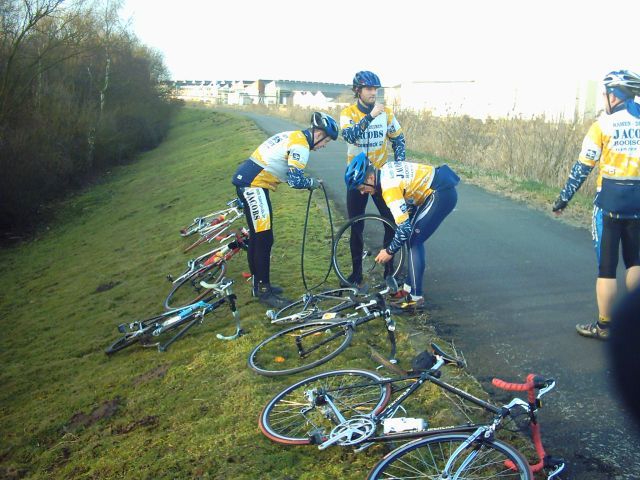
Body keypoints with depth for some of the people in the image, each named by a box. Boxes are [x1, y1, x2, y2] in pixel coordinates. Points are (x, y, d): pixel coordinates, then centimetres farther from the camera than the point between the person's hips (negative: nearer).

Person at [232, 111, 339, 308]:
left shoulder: (293, 136, 15)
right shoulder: (300, 145, -15)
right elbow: (295, 180, -23)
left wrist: (307, 181, 8)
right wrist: (312, 182, -3)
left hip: (246, 180, 10)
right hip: (253, 184, -10)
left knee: (257, 236, 17)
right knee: (264, 239, -6)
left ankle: (259, 284, 27)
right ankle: (264, 291, 2)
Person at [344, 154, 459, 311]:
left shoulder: (389, 188, -23)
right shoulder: (384, 170, 3)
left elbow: (404, 227, -23)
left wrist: (389, 251, -11)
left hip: (442, 195, -10)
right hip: (441, 185, 10)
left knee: (413, 240, -8)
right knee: (413, 236, 15)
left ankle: (415, 298, -4)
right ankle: (411, 286, 24)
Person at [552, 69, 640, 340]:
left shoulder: (603, 125, -7)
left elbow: (582, 167, -8)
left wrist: (563, 199, 0)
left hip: (609, 203, -4)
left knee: (606, 266, 3)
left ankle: (603, 326, 11)